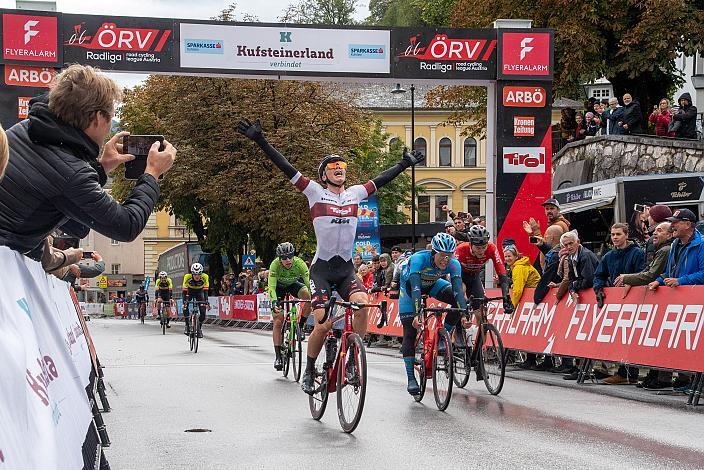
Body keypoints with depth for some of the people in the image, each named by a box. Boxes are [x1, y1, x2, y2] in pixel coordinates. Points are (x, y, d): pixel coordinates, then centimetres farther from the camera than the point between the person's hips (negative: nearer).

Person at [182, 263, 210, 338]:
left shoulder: (205, 277, -30)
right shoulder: (187, 277, -31)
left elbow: (206, 290, -31)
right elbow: (184, 290, -33)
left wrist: (206, 302, -43)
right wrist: (184, 302, -44)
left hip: (199, 292, 0)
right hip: (190, 291, 0)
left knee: (203, 311, -13)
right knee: (185, 307, -25)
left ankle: (199, 327, 8)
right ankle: (187, 326, -13)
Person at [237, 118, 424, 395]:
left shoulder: (355, 193, 9)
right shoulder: (315, 192, -1)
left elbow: (381, 180, 21)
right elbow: (286, 168, -7)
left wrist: (404, 164, 27)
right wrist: (260, 141, -12)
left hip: (346, 269, 3)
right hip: (321, 268, -3)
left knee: (362, 304, -24)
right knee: (323, 325, -12)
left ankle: (353, 362, -11)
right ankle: (309, 373, 9)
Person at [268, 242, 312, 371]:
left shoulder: (299, 263, -32)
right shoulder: (275, 264, -33)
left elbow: (309, 283, -35)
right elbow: (271, 286, -38)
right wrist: (274, 302, -54)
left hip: (294, 284, 1)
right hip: (279, 287, -1)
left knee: (310, 297, -31)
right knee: (278, 321, -12)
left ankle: (300, 326, -10)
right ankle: (278, 357, -7)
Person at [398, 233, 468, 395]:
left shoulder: (453, 264, -28)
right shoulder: (419, 259, -38)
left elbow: (458, 290, -35)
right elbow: (415, 288, -46)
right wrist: (418, 314, -57)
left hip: (432, 284, 4)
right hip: (409, 285, -3)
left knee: (458, 301, -23)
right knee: (410, 332, -12)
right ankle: (411, 379, -8)